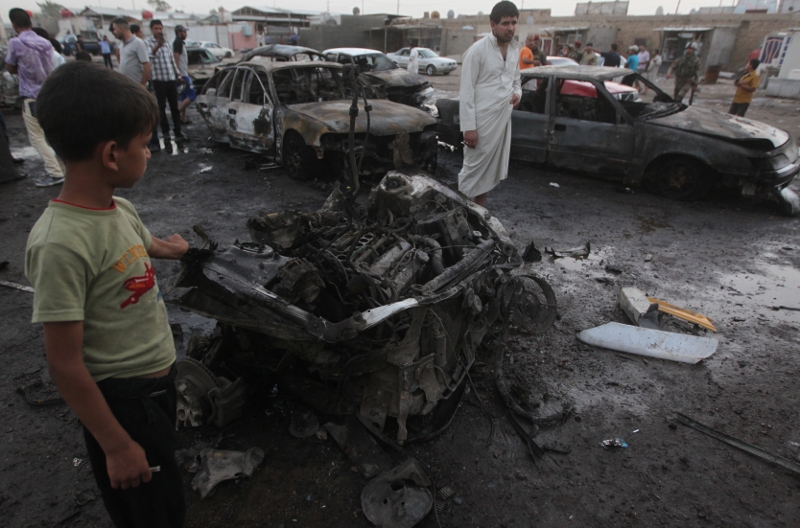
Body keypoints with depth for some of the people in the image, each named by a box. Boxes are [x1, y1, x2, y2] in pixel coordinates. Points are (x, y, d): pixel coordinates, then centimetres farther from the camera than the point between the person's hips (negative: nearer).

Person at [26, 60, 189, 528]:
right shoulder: (61, 243, -28)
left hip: (159, 380, 8)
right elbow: (65, 364, -23)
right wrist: (116, 446, -16)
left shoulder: (120, 210, -2)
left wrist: (170, 248, 46)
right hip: (123, 400, -7)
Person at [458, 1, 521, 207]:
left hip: (503, 118, 7)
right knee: (473, 167, -1)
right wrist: (469, 126, -19)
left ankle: (479, 207, 27)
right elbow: (466, 91, -14)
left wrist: (517, 93, -2)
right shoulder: (477, 50, -12)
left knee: (491, 167, 14)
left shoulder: (515, 49, 9)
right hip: (482, 119, -7)